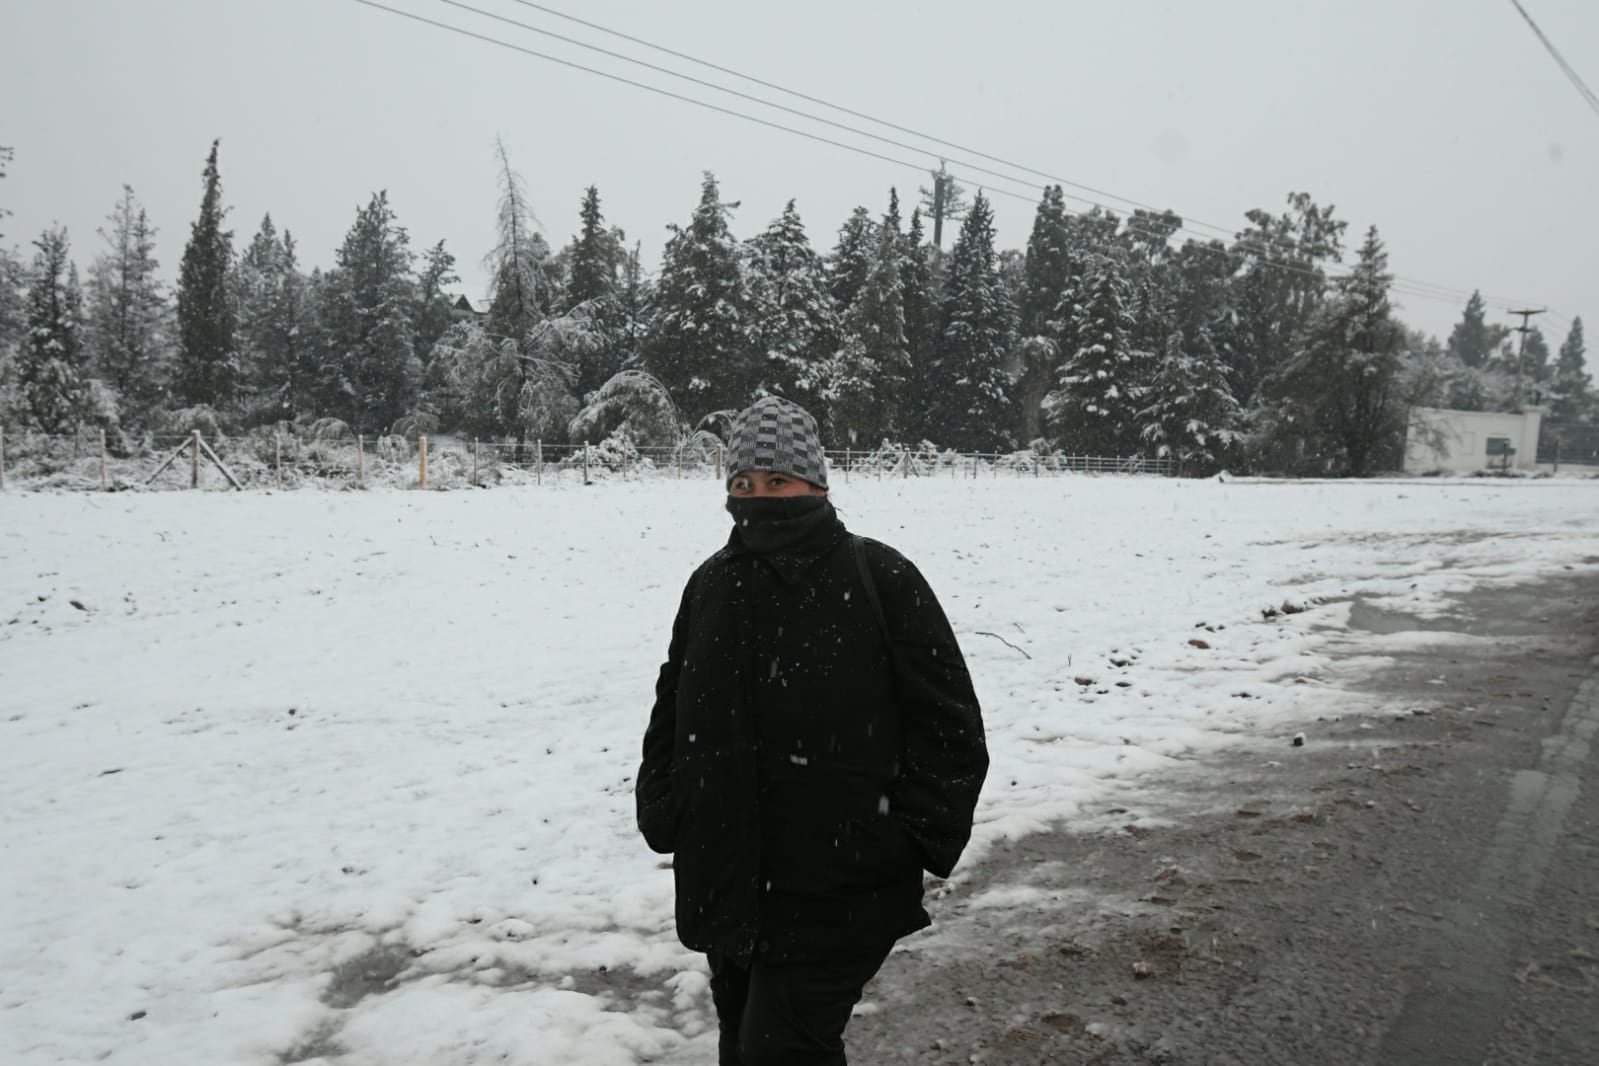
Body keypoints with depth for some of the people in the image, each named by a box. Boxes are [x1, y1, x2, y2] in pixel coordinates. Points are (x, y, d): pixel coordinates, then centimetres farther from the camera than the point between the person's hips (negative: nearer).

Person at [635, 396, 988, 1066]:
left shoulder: (881, 580, -10)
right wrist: (663, 812, 6)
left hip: (839, 897, -6)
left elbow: (950, 726, -7)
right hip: (727, 884, 6)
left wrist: (909, 843, -11)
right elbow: (671, 714, 17)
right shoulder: (711, 587, 5)